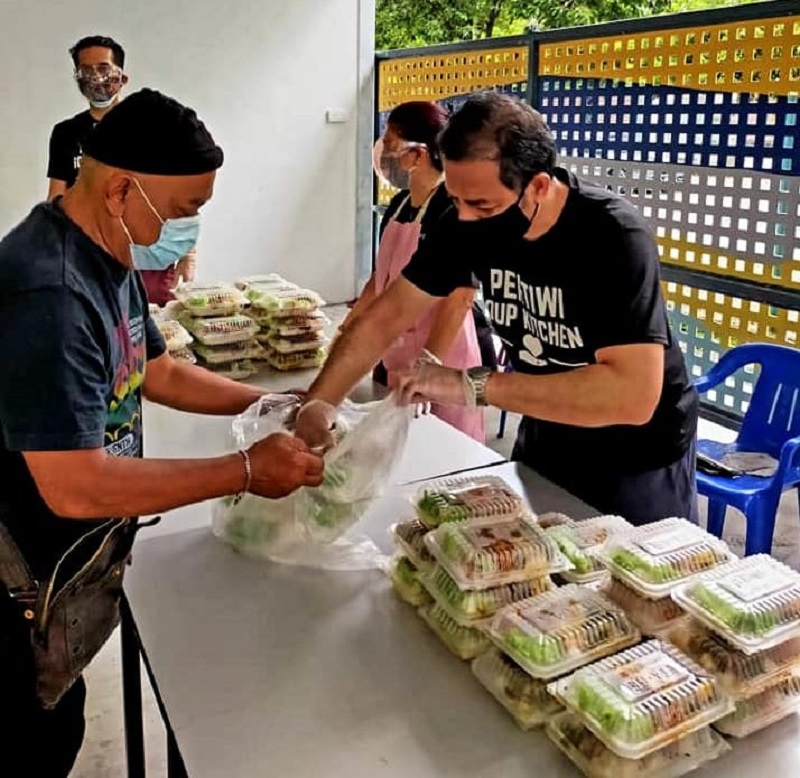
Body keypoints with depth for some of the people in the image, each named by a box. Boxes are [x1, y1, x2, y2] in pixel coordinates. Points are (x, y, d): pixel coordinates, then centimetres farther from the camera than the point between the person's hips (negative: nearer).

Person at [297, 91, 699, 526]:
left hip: (636, 459, -5)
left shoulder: (613, 238, -31)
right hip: (546, 435, 5)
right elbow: (388, 316, -9)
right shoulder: (468, 222, -15)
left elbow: (634, 395, -39)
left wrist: (475, 387, -41)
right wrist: (318, 403, -21)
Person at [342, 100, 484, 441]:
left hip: (439, 359, -8)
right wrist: (347, 329, 16)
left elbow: (460, 296, -21)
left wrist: (429, 363, -26)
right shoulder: (398, 204, 8)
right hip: (391, 352, 8)